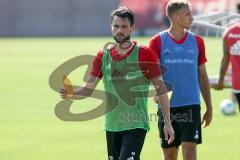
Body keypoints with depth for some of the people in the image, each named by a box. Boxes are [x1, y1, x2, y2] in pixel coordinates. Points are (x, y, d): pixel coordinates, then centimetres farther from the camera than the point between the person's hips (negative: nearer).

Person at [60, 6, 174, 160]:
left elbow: (160, 88, -2)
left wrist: (167, 122, -6)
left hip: (135, 125, -5)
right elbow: (89, 88, 4)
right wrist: (70, 94, -18)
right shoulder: (103, 55, 7)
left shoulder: (144, 54, -5)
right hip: (112, 126, 5)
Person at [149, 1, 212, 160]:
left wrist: (209, 108, 12)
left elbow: (202, 76, 12)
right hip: (167, 107, 0)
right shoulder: (157, 42, -1)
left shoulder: (197, 41, 6)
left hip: (191, 105, 0)